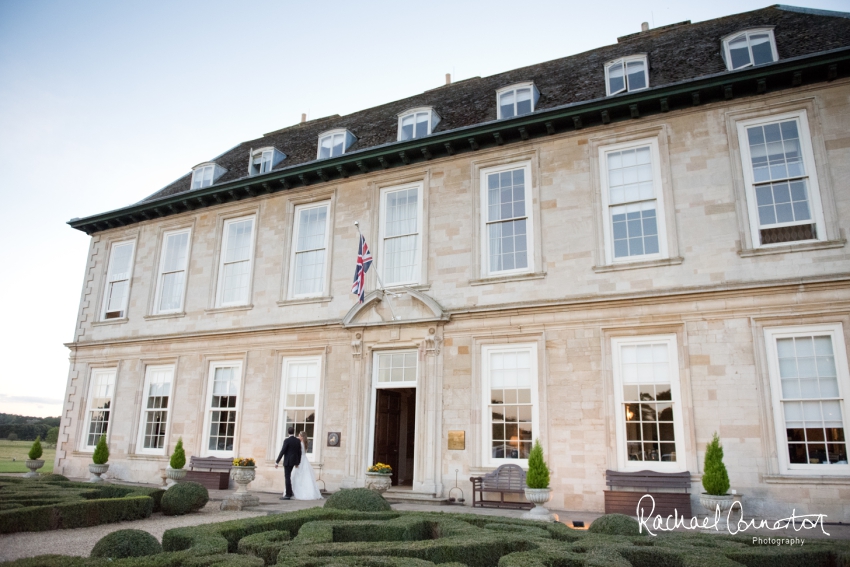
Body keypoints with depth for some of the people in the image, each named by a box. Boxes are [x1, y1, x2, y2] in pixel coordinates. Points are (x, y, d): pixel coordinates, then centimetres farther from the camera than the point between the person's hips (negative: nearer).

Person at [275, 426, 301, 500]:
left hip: (287, 461, -6)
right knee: (288, 477, 18)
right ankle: (290, 492, 20)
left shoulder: (287, 440, -12)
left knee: (287, 477, -2)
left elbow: (282, 452, -15)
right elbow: (299, 453, 9)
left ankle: (288, 495, -1)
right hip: (294, 461, 6)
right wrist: (298, 463, 19)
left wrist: (277, 462, -10)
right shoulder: (298, 441, 5)